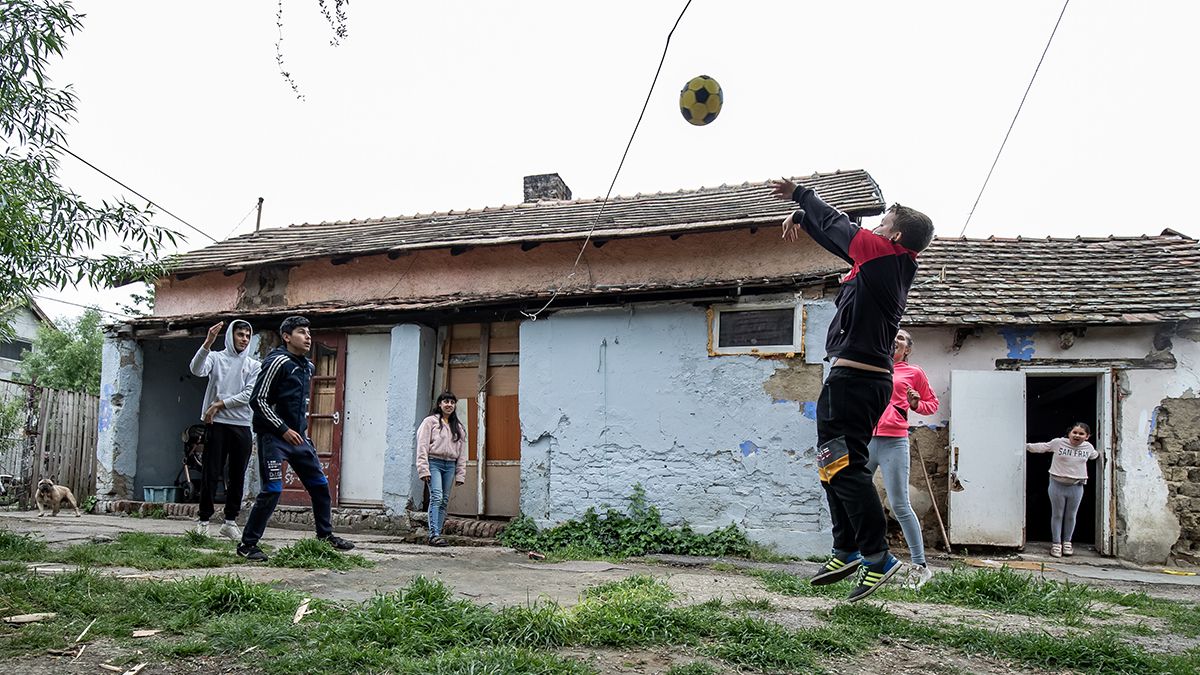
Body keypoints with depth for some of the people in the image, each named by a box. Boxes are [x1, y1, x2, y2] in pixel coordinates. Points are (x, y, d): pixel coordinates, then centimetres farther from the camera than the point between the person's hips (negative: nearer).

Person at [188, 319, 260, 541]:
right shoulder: (216, 358, 5)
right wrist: (208, 343, -29)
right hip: (216, 423, -2)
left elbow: (250, 395, -2)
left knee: (237, 475, 5)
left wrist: (221, 404, -9)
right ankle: (204, 520, 7)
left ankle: (230, 521, 13)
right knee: (211, 473, -1)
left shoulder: (254, 365, 10)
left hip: (242, 425, 2)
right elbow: (197, 370, -16)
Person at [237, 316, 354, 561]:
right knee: (272, 490, -10)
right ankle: (247, 544, 2)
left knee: (320, 484, 9)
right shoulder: (278, 362, -12)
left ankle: (325, 534, 23)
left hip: (297, 436, 8)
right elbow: (258, 400, -16)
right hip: (274, 437, -8)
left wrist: (302, 430, 15)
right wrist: (283, 430, -17)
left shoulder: (307, 366, 13)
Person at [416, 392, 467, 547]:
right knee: (436, 497, -18)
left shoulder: (458, 427, 19)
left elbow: (462, 452, 18)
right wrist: (424, 470, -12)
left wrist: (460, 474, 10)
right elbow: (422, 447, -3)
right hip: (434, 463, -5)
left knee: (445, 501, 3)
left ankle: (437, 534, 7)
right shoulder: (430, 421, 3)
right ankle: (434, 534, -23)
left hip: (450, 465, 6)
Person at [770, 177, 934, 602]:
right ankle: (846, 551, 19)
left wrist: (800, 194, 15)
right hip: (871, 379, 10)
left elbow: (839, 225, 1)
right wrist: (802, 216, 27)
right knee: (835, 464, 15)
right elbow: (841, 237, 28)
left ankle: (877, 557, -10)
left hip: (852, 377, -10)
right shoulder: (893, 265, 16)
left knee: (843, 465, -12)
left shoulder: (884, 254, -8)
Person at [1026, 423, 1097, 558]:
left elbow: (1094, 455, 26)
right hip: (1058, 484, -2)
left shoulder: (1088, 447, 2)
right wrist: (1027, 446, 5)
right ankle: (1056, 544, 14)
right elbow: (1042, 447, 4)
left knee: (1071, 516, 12)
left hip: (1076, 486, 3)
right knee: (1057, 515, 6)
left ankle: (1067, 542, 27)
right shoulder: (1058, 443, -8)